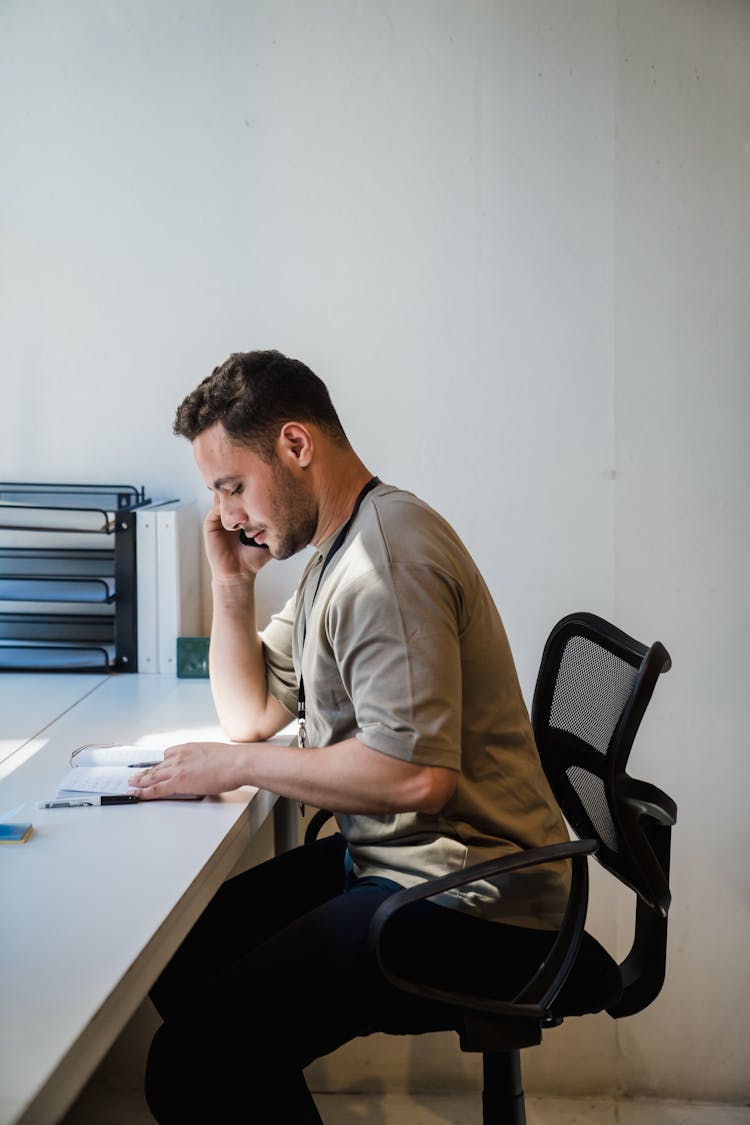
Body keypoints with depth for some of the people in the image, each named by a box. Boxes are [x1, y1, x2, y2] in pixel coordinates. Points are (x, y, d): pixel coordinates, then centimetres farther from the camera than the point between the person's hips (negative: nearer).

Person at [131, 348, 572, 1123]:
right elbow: (251, 715, 20)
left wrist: (238, 766, -17)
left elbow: (418, 774, -30)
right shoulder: (334, 551, 15)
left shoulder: (386, 558, -20)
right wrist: (231, 583, 6)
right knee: (179, 961, 13)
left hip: (468, 907, -11)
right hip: (383, 856, 11)